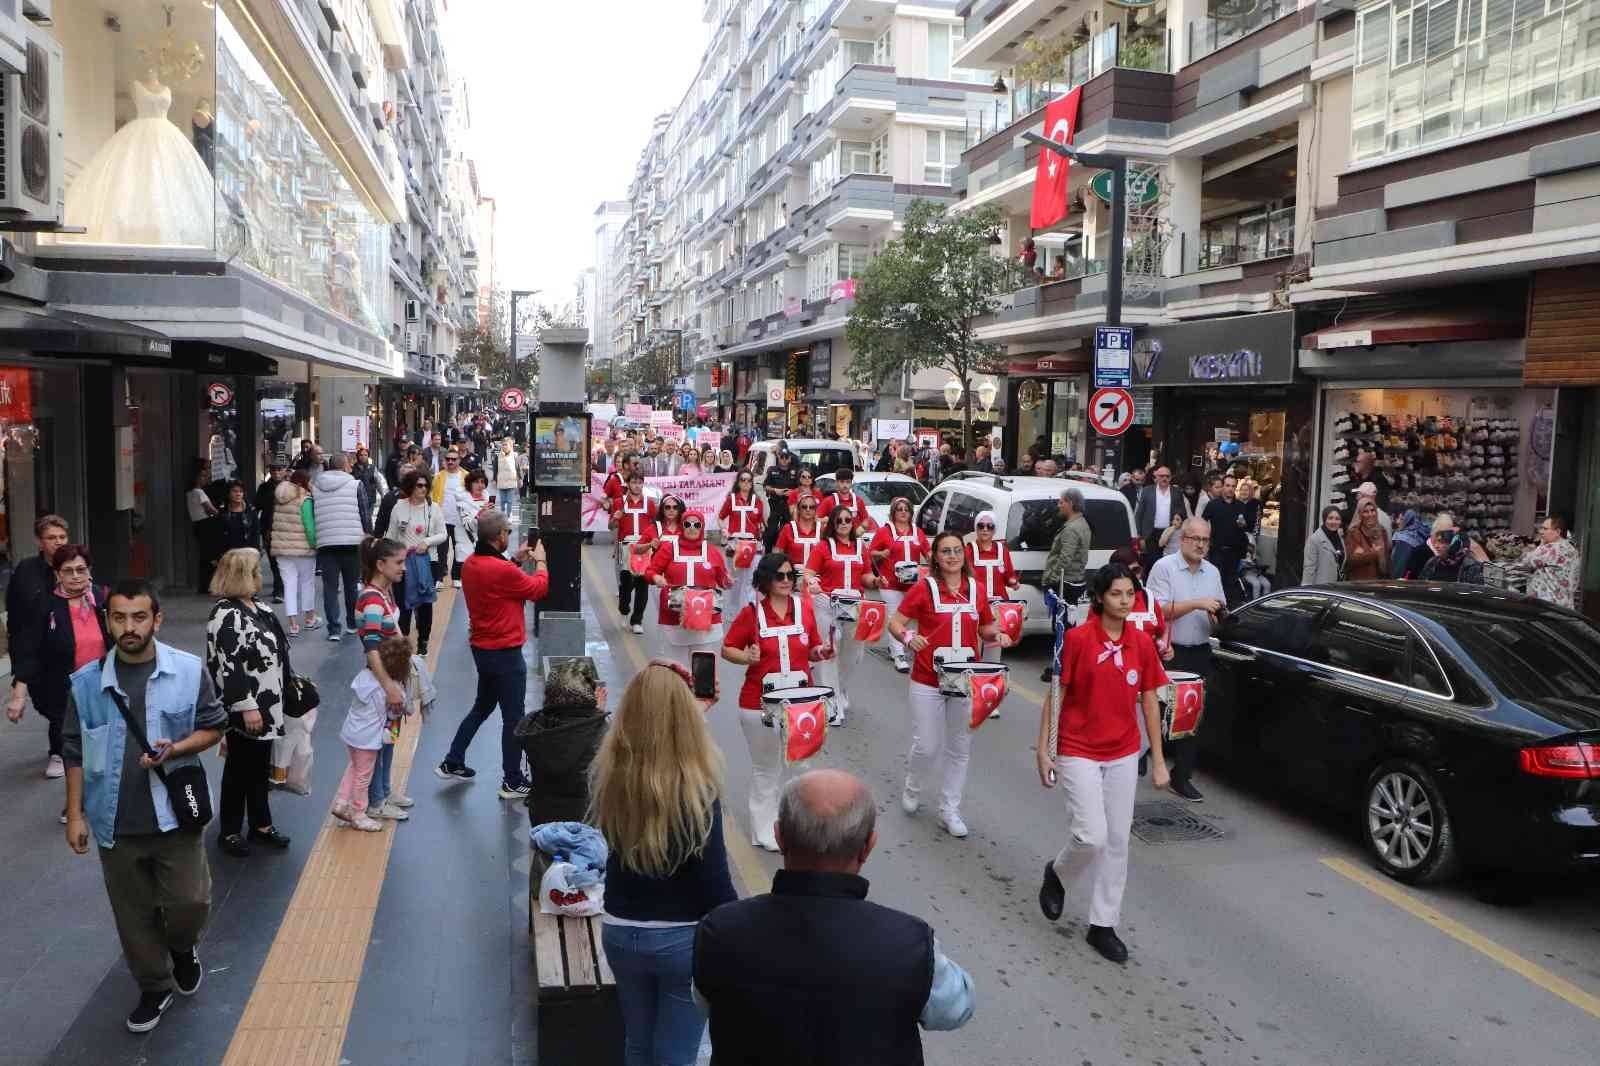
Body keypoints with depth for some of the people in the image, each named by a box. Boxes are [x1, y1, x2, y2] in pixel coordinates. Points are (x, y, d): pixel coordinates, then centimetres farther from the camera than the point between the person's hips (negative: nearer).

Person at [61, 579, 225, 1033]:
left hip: (176, 813, -2)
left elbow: (213, 727, 0)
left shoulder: (189, 670, -9)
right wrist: (75, 814, 3)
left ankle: (183, 947, 33)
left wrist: (175, 749, -19)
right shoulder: (86, 682, -4)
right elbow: (74, 752, 4)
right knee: (134, 915, 13)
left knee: (189, 901, -1)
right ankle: (154, 987, 34)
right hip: (116, 822, 2)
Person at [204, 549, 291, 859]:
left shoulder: (258, 608, 9)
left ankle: (261, 825, 30)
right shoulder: (226, 616, -20)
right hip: (244, 710, -9)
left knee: (261, 767, 17)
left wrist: (273, 701, 22)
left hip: (266, 706, 9)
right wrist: (246, 707, -24)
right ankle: (229, 832, 20)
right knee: (240, 770, 5)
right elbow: (228, 667, -23)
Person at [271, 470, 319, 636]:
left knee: (289, 584, 5)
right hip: (303, 548, -4)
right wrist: (314, 544, -9)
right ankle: (310, 619, 26)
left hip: (282, 548, 5)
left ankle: (293, 624, 2)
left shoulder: (279, 500, 7)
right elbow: (309, 526, -16)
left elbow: (276, 523, 8)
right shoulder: (305, 500, -13)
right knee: (307, 582, 12)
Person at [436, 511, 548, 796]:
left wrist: (516, 560, 10)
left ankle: (452, 763, 33)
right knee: (513, 718, 4)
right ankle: (512, 782, 13)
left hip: (481, 649, 9)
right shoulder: (503, 570, -25)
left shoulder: (470, 564, 1)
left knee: (482, 707, 25)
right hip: (505, 654, -9)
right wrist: (540, 561, 4)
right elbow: (539, 589, -11)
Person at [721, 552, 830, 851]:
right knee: (766, 768, 9)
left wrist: (820, 652, -10)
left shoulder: (805, 608, 2)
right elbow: (727, 649, -1)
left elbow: (813, 650, 11)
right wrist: (746, 657, -20)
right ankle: (764, 830, 21)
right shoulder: (751, 612, -7)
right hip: (760, 704, -2)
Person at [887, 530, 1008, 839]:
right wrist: (908, 637, -26)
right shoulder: (924, 588, -7)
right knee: (926, 746, 0)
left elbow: (986, 628, 16)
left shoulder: (976, 590, 3)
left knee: (960, 749, 9)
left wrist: (997, 635, -6)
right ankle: (912, 789, 31)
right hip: (928, 681, -3)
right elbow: (895, 622, -6)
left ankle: (949, 810, 23)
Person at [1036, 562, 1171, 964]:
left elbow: (1149, 702, 7)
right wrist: (1043, 751, -8)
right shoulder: (1078, 638, -12)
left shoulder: (1142, 642, 0)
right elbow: (1055, 697, -7)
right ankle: (1057, 874, 22)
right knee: (1092, 836, -11)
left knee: (1117, 841, 8)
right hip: (1079, 751, -4)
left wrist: (1159, 760, 7)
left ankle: (1103, 925, 21)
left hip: (1123, 754, 4)